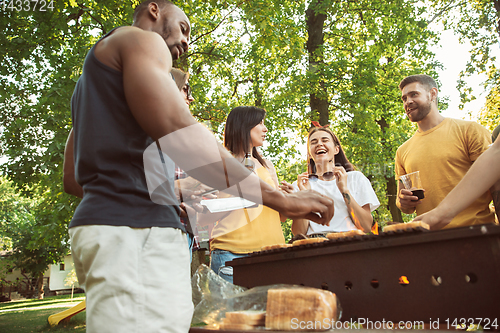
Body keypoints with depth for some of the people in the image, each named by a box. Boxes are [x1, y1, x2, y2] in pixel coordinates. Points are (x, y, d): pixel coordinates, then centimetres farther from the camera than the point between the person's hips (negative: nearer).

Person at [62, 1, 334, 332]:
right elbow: (179, 133, -17)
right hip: (135, 230, -10)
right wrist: (279, 198, -15)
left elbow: (72, 177, 24)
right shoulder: (142, 39, 2)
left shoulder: (93, 76, 30)